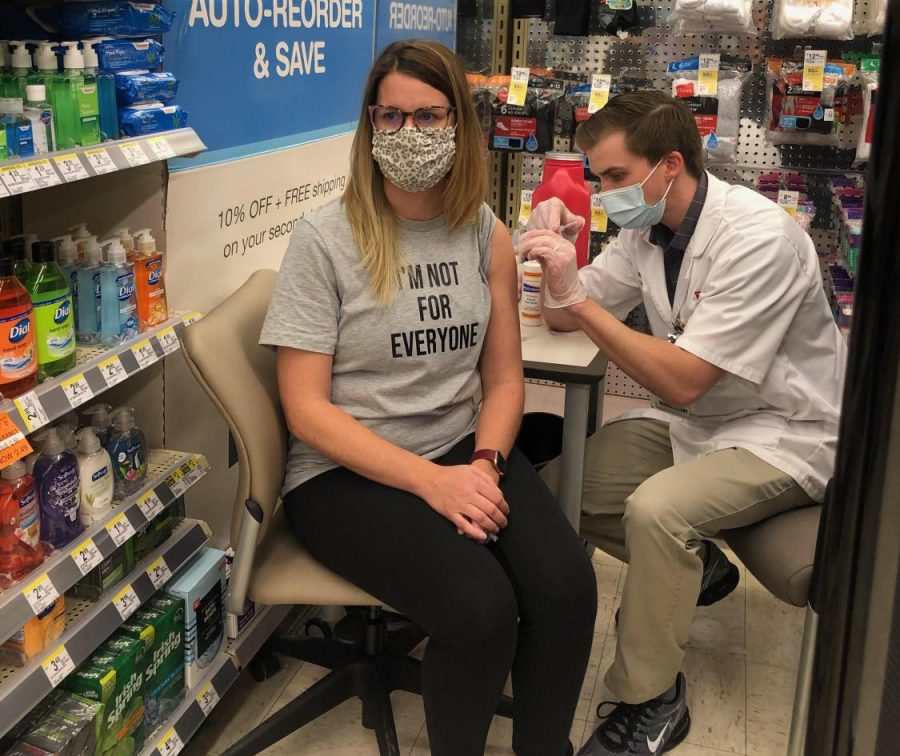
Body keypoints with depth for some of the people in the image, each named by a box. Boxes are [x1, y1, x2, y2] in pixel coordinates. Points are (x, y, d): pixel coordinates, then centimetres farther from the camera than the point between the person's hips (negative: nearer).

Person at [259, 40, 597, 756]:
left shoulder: (486, 234, 4)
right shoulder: (324, 239, -9)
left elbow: (503, 376, 8)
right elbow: (307, 409, -11)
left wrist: (484, 464, -12)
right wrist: (431, 481, -20)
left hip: (464, 453, 4)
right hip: (346, 473, -4)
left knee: (568, 585, -21)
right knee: (482, 608, -26)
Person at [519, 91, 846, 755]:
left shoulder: (758, 237, -25)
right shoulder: (647, 230, -1)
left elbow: (684, 380, -28)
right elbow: (566, 315, 6)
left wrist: (578, 297, -30)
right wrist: (558, 258, -16)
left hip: (786, 434, -8)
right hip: (697, 420, 8)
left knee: (655, 508, -32)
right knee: (554, 486, -4)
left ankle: (651, 703, -10)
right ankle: (695, 569, 18)